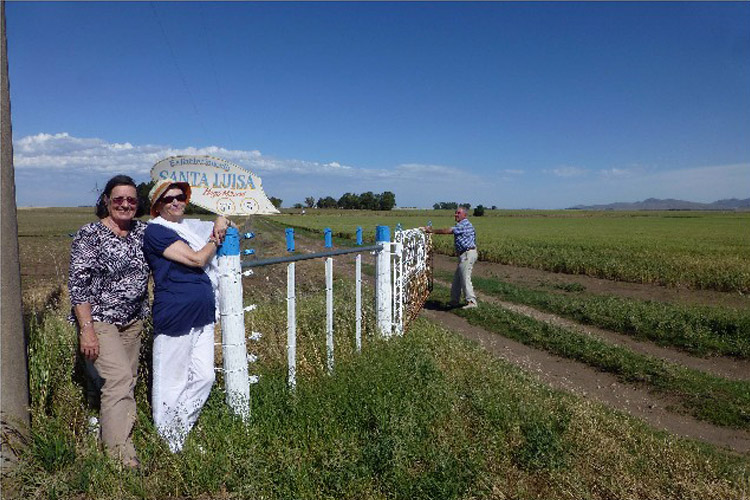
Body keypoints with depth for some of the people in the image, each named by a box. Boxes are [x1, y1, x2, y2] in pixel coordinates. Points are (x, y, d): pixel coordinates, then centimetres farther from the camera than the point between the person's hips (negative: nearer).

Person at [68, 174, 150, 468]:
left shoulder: (143, 232, 5)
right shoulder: (89, 235, -10)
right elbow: (78, 284, -13)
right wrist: (87, 329, -18)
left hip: (133, 321, 6)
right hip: (98, 320, -6)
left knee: (128, 380, 11)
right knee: (119, 377, -15)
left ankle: (117, 434, 28)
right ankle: (120, 452, -7)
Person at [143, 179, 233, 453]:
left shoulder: (191, 226, 14)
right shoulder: (156, 231, -8)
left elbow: (223, 226, 29)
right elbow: (197, 259, -17)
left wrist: (221, 222, 5)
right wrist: (215, 240, 0)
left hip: (203, 317, 7)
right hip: (175, 316, -7)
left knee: (204, 377, 9)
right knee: (172, 383, 5)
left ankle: (180, 430, 28)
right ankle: (166, 441, 24)